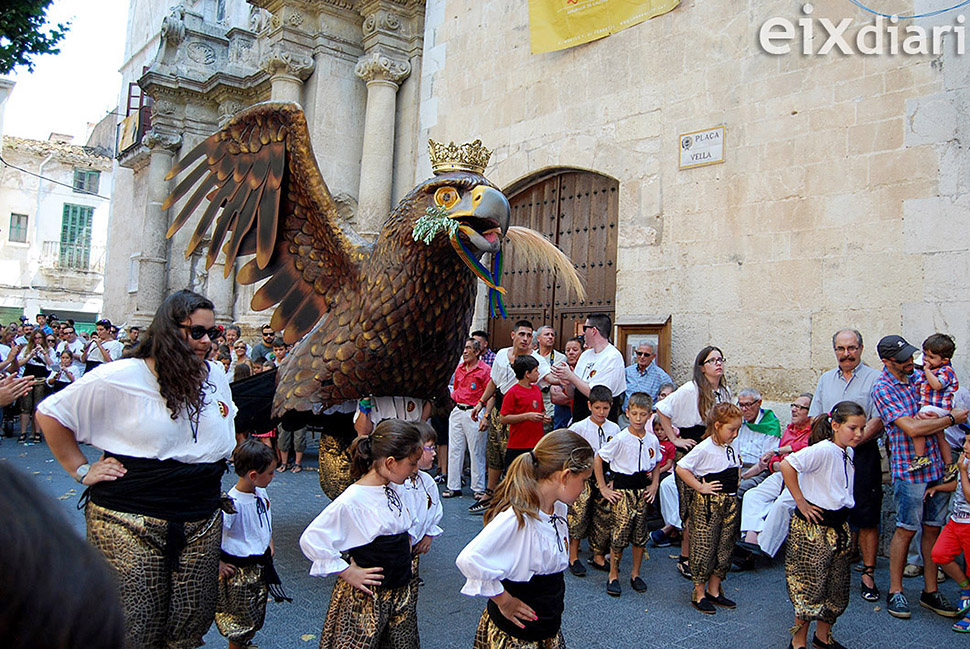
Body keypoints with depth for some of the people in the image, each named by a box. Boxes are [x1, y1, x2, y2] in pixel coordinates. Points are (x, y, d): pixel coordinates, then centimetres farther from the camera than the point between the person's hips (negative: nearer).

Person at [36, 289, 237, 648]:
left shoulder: (215, 375, 8)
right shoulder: (120, 379, -8)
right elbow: (50, 414, 2)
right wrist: (82, 471, -1)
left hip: (202, 525, 5)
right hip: (130, 524, -4)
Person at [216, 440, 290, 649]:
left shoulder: (261, 493, -3)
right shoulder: (232, 504, -29)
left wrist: (269, 542, 12)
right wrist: (218, 564, -21)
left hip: (262, 566, 8)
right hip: (240, 571, -7)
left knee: (257, 618, 21)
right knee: (241, 622, 10)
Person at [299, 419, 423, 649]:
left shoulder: (397, 490, 2)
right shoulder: (352, 501, -22)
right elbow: (311, 540, -22)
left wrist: (407, 541, 7)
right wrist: (348, 572, -18)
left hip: (400, 593, 7)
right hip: (366, 596, -7)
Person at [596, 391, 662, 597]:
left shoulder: (653, 439, 2)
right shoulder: (620, 439, -12)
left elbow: (656, 464, 19)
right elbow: (597, 459, -9)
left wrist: (654, 485, 6)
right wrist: (603, 488, -8)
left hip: (643, 490, 4)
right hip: (622, 490, -4)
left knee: (640, 534, 9)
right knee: (619, 533, -2)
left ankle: (635, 573, 26)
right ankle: (613, 575, 14)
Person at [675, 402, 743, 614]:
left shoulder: (733, 446, 6)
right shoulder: (704, 449, -16)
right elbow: (681, 468, -17)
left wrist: (736, 479, 11)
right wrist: (700, 487, -16)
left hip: (730, 502, 7)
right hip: (708, 503, -7)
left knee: (725, 548, 12)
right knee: (704, 547, 0)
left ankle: (714, 591, 26)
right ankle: (699, 593, 14)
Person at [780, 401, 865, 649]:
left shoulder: (847, 453, 6)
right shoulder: (823, 450, -21)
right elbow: (787, 465, -33)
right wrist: (801, 503, -24)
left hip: (838, 527, 8)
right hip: (812, 527, -8)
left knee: (836, 587, 16)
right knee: (811, 586, 0)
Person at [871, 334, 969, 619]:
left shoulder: (917, 376, 11)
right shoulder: (882, 388, -12)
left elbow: (933, 420, 20)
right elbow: (912, 428, -19)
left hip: (936, 465, 6)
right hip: (909, 469, -6)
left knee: (933, 529, 10)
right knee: (906, 530, 0)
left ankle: (930, 592, 20)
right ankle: (895, 592, 12)